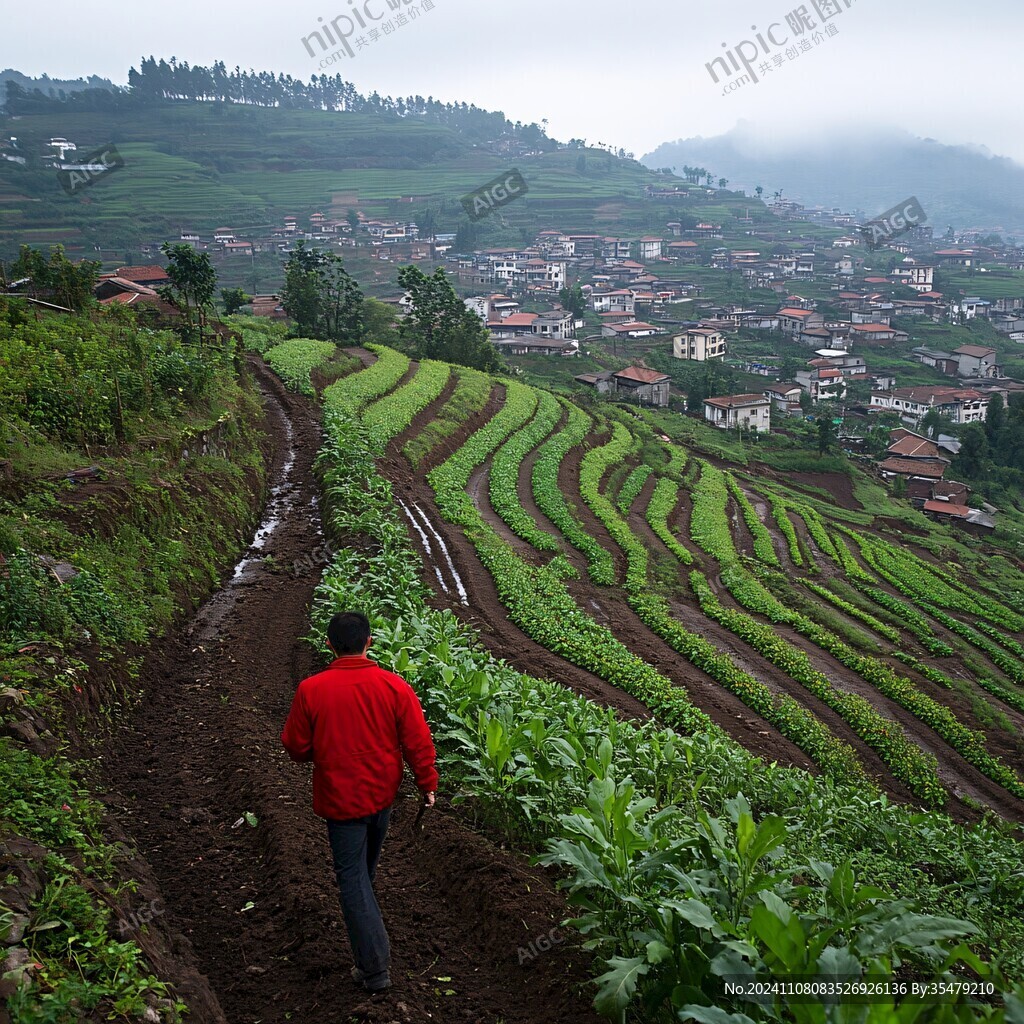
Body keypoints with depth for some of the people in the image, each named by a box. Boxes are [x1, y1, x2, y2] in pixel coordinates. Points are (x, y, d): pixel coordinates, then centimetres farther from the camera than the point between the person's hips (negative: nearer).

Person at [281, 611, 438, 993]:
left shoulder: (311, 690, -18)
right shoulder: (395, 686, -14)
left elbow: (296, 747, -6)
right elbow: (418, 742, -9)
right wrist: (428, 784, 5)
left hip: (340, 797, -3)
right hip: (382, 792, 3)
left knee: (351, 874, 6)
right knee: (366, 862, 29)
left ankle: (375, 967, 4)